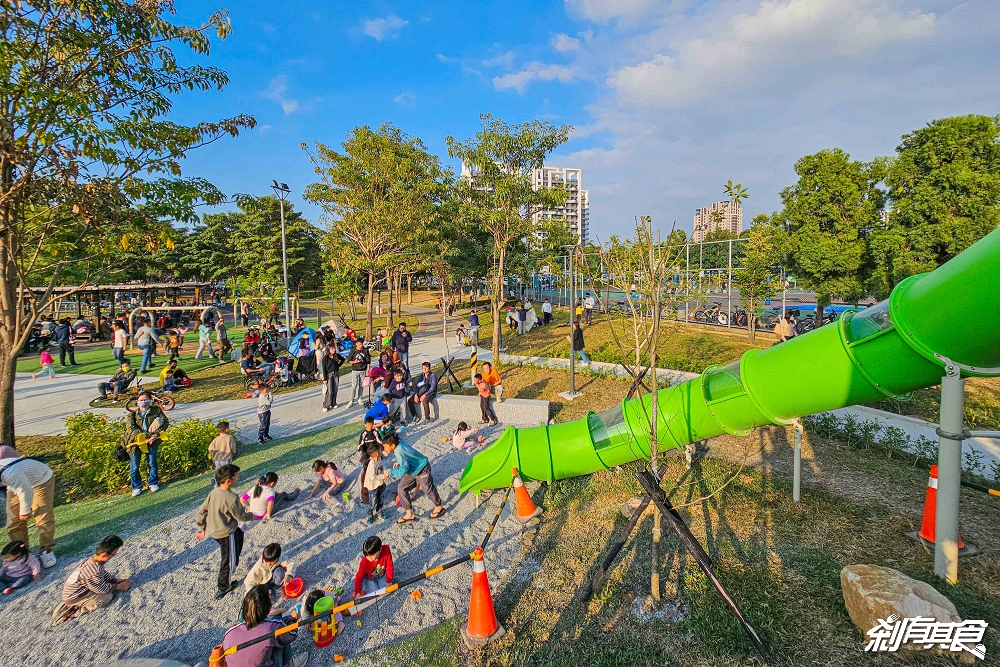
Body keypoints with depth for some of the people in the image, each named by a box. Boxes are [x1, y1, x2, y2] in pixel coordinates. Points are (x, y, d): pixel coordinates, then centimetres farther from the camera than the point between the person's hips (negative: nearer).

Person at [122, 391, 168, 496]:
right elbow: (131, 429, -14)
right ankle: (137, 487, 24)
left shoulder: (156, 410, 0)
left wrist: (156, 434, -20)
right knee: (134, 467, 6)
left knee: (152, 464, 10)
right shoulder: (131, 415, -2)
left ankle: (153, 483, 29)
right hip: (135, 442, 0)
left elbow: (165, 422, -6)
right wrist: (146, 436, -25)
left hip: (151, 441, 0)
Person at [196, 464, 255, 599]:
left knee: (239, 534, 33)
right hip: (225, 534, -8)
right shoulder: (232, 498, -31)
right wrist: (251, 515, 4)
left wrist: (202, 529, 16)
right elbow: (241, 517, -17)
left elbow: (202, 511, 2)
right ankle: (223, 588, 30)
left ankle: (234, 561, 49)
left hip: (212, 530, 8)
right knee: (228, 561, 13)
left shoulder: (213, 492, -8)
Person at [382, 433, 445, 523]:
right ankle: (409, 514, 15)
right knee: (401, 488, 3)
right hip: (412, 470, 9)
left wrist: (390, 472, -32)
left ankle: (439, 507, 37)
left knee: (428, 489, 10)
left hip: (422, 470, -9)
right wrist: (399, 462, 3)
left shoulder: (399, 451, -36)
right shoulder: (399, 444, -9)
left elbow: (403, 469, -44)